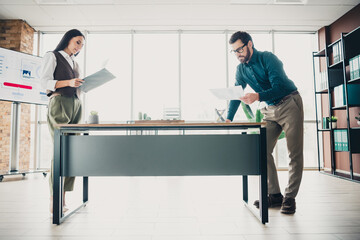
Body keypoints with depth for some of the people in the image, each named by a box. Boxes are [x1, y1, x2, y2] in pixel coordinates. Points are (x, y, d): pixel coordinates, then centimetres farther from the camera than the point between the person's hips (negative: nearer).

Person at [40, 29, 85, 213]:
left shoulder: (75, 63, 27)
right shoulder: (52, 56, 7)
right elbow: (45, 82, -4)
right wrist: (68, 82, -17)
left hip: (75, 106, 7)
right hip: (59, 104, -7)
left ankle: (63, 200, 3)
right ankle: (53, 201, -7)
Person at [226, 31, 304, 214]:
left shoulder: (267, 58, -17)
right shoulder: (241, 69, 4)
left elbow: (280, 87, -26)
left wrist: (257, 96, -44)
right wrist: (229, 118, -11)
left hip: (289, 104, -6)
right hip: (270, 110, 6)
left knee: (295, 154, -6)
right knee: (263, 151, -2)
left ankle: (290, 197, 3)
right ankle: (275, 195, 7)